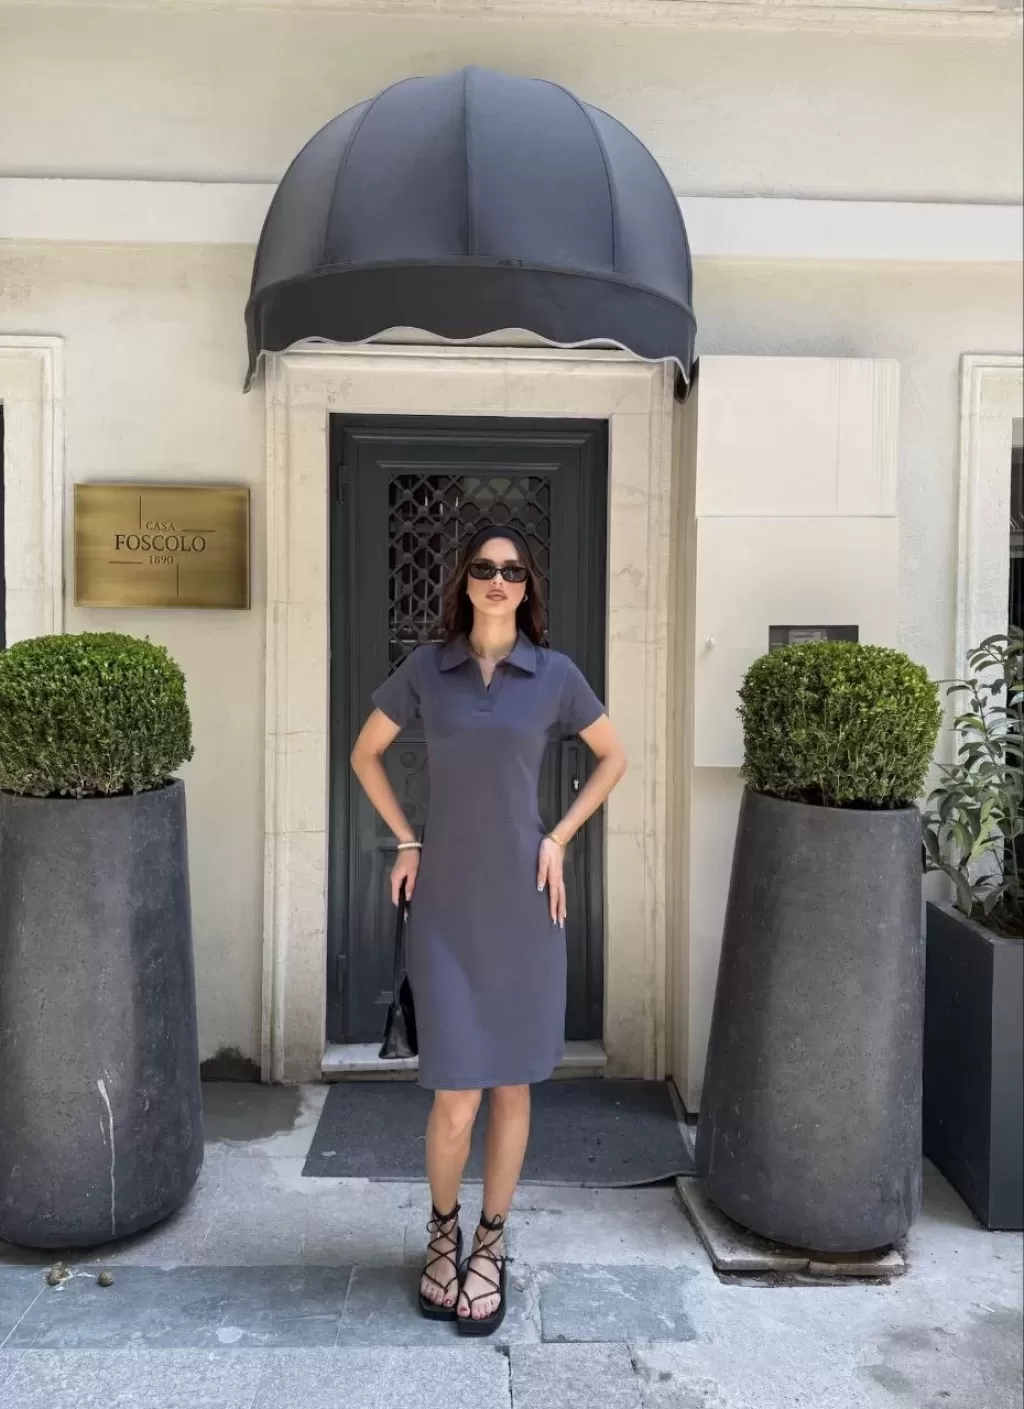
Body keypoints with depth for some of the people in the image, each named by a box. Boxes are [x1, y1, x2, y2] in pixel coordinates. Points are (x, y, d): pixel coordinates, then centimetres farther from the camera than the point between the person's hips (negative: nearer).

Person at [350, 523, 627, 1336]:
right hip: (446, 901, 0)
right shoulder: (425, 669, 1)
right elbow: (366, 755, 12)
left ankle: (491, 1246, 30)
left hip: (522, 898, 1)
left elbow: (614, 758, 11)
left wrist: (559, 839, 2)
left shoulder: (555, 674, -1)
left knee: (513, 1082, 10)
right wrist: (406, 841, 3)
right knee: (456, 1097, 0)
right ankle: (444, 1230, 29)